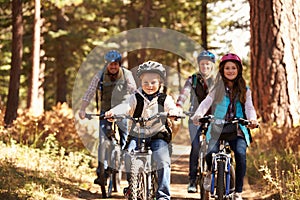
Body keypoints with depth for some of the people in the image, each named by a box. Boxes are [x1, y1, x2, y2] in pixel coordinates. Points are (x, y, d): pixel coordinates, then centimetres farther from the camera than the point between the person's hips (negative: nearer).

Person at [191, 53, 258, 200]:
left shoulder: (244, 90, 14)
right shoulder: (217, 87, 9)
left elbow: (249, 107, 3)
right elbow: (207, 102, -4)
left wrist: (252, 119, -20)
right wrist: (198, 115, -25)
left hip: (237, 130, 1)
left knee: (240, 153, -27)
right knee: (211, 152, -27)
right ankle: (211, 172, 12)